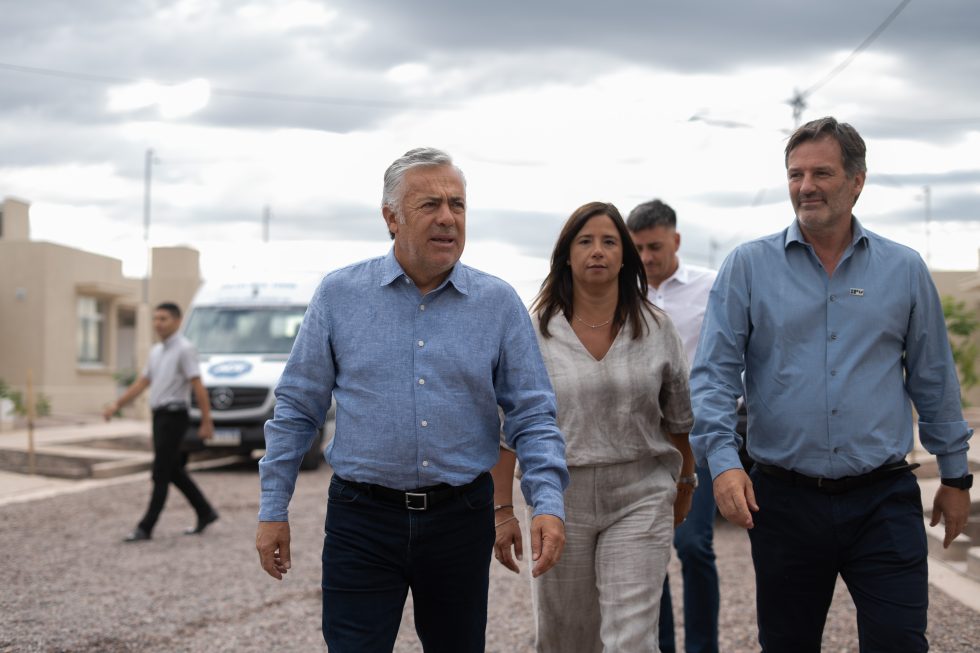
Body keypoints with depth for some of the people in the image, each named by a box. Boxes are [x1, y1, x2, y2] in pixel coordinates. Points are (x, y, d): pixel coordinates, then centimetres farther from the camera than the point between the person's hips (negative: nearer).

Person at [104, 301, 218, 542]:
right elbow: (142, 383, 18)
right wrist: (117, 405, 10)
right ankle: (205, 512, 23)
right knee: (173, 471, 13)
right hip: (160, 416, 9)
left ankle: (146, 527, -4)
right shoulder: (156, 351, 14)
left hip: (173, 416, -9)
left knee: (161, 473, -6)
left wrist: (206, 422, -18)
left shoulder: (184, 349, -11)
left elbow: (198, 387, -15)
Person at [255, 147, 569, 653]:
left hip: (461, 518, 2)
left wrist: (548, 503, -14)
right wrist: (273, 510, 2)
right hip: (362, 520, -1)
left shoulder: (499, 303, 2)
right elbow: (296, 408, 5)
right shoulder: (339, 295, 1)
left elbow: (532, 417, 1)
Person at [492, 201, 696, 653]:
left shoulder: (657, 330, 3)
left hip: (639, 498, 0)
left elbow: (678, 421, 14)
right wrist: (502, 509, -4)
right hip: (560, 497, 0)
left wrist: (684, 486, 22)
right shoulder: (535, 333, -2)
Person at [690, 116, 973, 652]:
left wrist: (955, 473, 15)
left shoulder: (904, 270, 6)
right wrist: (723, 460, -18)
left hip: (883, 500, 0)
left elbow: (934, 381, 13)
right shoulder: (748, 267, 1)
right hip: (784, 500, 0)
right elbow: (713, 373, -4)